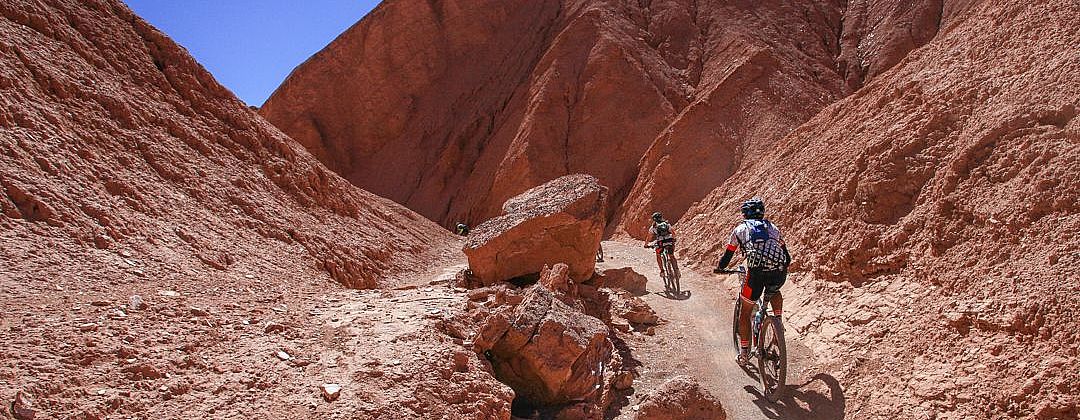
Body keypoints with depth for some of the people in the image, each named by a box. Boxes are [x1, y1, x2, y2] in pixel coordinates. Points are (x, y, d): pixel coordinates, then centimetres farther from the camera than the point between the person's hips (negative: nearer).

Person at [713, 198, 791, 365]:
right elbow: (787, 257, 29)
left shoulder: (740, 229, 18)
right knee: (775, 292, 40)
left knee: (745, 314, 16)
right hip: (779, 273, 3)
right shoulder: (772, 227, 27)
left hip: (756, 272, -3)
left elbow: (728, 255, 20)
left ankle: (744, 354, 20)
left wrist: (719, 268, 39)